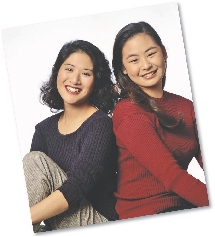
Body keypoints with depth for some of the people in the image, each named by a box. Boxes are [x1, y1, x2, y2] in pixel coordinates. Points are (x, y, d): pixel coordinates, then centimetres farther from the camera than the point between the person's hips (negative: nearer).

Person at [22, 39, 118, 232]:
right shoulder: (44, 129, 8)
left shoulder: (100, 124, -12)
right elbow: (30, 183, -1)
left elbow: (76, 188, -24)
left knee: (36, 161, -18)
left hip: (98, 221, -6)